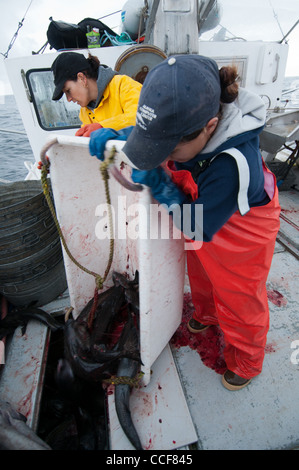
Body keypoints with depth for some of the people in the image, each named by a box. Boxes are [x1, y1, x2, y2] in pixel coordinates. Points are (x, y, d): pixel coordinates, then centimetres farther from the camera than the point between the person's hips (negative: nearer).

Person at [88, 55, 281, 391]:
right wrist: (114, 134, -18)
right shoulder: (186, 125, -22)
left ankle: (245, 363, 48)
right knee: (200, 277, 31)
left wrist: (159, 186, -33)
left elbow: (199, 227, -32)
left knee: (239, 301, 17)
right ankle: (206, 315, 67)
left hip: (239, 239, -6)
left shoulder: (233, 165, -44)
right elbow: (151, 130, 1)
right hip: (198, 217, 7)